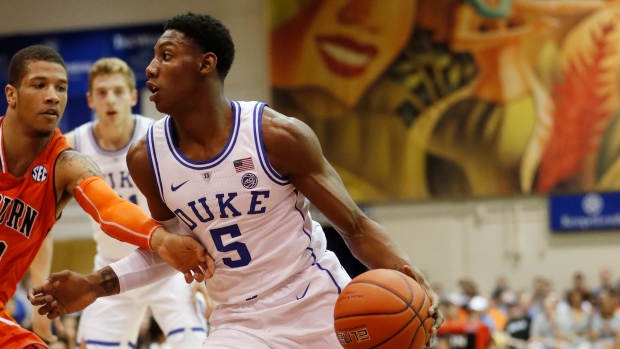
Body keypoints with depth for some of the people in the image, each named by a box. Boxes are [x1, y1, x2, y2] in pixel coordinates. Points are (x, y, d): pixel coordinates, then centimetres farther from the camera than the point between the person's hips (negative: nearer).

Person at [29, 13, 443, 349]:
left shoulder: (278, 135, -16)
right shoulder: (147, 158, -4)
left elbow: (356, 227, -10)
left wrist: (409, 276, -28)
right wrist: (96, 285, 3)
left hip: (322, 310, -2)